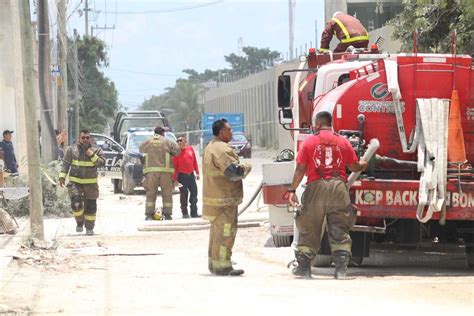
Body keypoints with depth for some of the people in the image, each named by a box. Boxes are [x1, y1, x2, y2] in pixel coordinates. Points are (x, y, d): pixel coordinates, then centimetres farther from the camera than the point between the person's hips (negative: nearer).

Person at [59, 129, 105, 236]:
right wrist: (62, 177, -5)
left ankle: (89, 228, 18)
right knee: (76, 204, -15)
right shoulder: (71, 150, 2)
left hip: (91, 183, 1)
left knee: (90, 206, 4)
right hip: (75, 182, -1)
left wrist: (92, 156, -18)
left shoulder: (96, 150, 3)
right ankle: (80, 222, 9)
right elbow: (65, 164, 4)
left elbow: (102, 163, -6)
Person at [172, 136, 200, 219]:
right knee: (184, 194, -3)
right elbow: (175, 165, -5)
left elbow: (195, 161, 13)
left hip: (191, 175, 4)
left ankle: (194, 212, 12)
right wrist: (174, 178, -9)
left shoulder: (190, 149, 8)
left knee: (194, 193, 4)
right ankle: (185, 213, 3)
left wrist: (197, 172, 10)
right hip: (182, 176, -4)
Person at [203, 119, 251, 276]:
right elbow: (234, 171, -25)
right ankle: (222, 266, -9)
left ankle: (214, 263, 23)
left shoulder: (210, 148, 17)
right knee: (225, 232, -8)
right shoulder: (222, 149, -18)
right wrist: (247, 168, -5)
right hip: (224, 199, -11)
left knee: (217, 231, 18)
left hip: (213, 196, 11)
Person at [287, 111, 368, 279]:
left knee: (309, 229, 8)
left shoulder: (310, 142, 3)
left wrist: (292, 190, 4)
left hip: (316, 186, -1)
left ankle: (303, 266, 9)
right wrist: (363, 164, 37)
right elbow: (354, 166, 14)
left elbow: (300, 169, -1)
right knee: (339, 230, 3)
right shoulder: (343, 141, 8)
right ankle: (341, 268, -5)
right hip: (338, 186, 1)